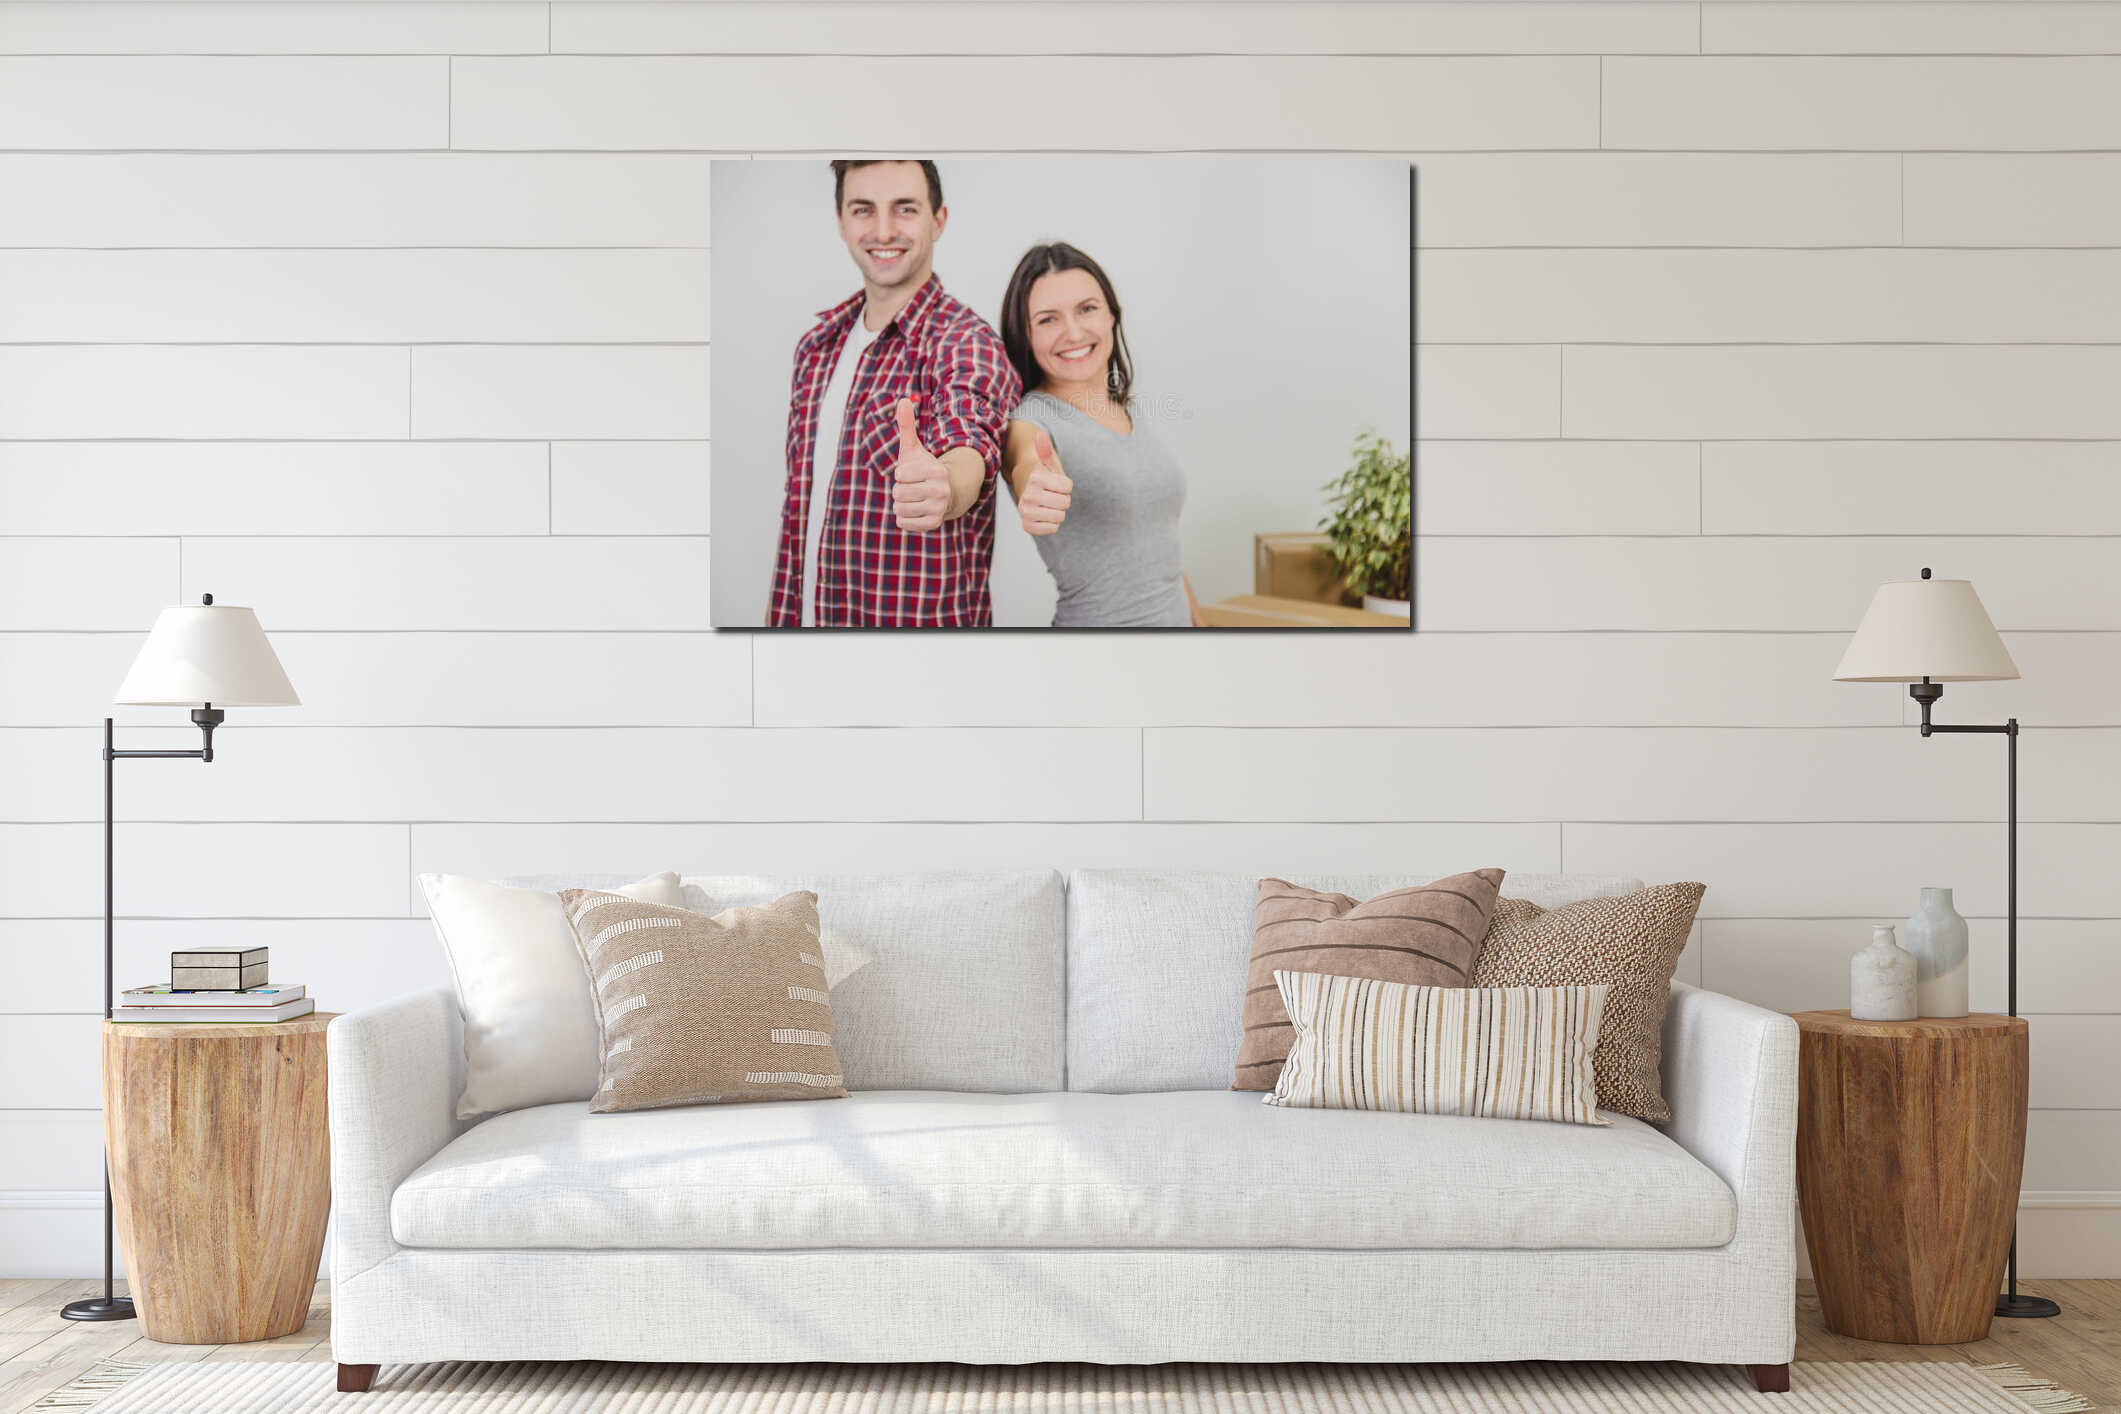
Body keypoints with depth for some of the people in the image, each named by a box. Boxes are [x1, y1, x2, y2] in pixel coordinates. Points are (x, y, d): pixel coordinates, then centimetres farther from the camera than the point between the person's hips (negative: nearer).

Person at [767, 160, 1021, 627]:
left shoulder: (966, 343, -14)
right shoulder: (815, 346, 7)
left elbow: (971, 440, -35)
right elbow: (799, 509, 13)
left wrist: (946, 487, -57)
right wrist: (781, 620, 7)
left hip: (923, 622, -5)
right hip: (807, 615, 6)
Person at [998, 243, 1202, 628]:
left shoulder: (1131, 410, 8)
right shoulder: (1030, 420, -13)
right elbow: (1026, 464, -37)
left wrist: (1196, 620, 15)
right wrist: (1034, 491, -58)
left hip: (1174, 617, 6)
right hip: (1097, 624, -6)